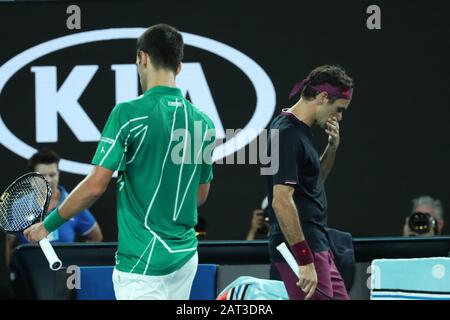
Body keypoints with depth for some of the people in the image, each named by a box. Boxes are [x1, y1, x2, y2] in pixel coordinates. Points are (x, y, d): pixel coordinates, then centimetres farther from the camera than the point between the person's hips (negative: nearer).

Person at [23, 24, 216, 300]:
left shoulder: (129, 114, -12)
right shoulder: (204, 122, 5)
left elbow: (95, 186, -13)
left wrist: (48, 224, 0)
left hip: (142, 261, -6)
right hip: (186, 256, 6)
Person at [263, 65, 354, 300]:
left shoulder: (300, 130, 13)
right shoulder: (288, 135, -18)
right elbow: (281, 201, -24)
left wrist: (332, 147, 9)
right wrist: (305, 261, -25)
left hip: (317, 248, 10)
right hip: (300, 250, -10)